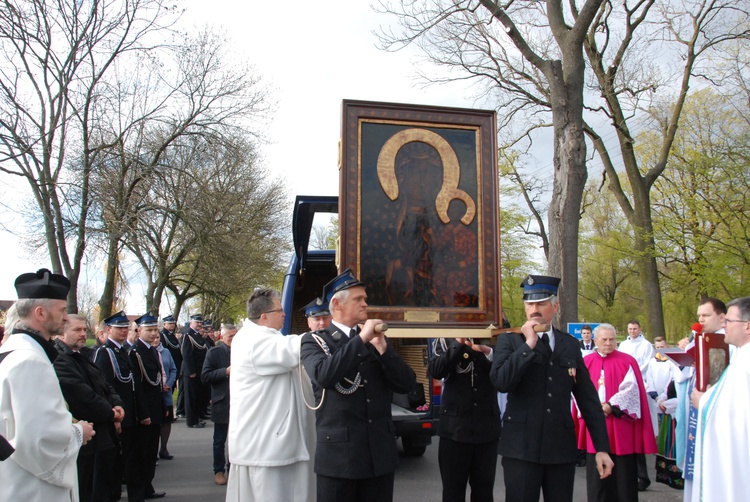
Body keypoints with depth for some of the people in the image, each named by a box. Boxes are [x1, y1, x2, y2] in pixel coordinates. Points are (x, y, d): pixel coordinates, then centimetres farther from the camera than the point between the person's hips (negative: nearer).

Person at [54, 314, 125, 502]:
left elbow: (104, 385, 16)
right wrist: (110, 413, -12)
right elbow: (83, 397, -24)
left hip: (103, 438, 10)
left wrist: (117, 405, -3)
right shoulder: (59, 360, -17)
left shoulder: (81, 358, 16)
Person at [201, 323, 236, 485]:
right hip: (222, 402, -2)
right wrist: (225, 371, -21)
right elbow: (205, 376, -11)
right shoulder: (214, 352, -4)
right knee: (220, 440, 9)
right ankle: (219, 471, 21)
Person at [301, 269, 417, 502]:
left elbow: (407, 384, 2)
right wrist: (361, 338, -20)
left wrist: (383, 348, -11)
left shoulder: (377, 339, 11)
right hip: (339, 453, -4)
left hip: (380, 452, 4)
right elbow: (323, 375, -23)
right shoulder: (314, 341, -2)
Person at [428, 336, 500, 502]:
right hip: (455, 426, -1)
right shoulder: (446, 338, 1)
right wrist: (459, 343, -20)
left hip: (487, 427, 2)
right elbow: (435, 371, -13)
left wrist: (488, 352, -21)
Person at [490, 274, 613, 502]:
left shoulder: (570, 344, 9)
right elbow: (500, 382, -17)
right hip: (522, 447, -3)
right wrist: (528, 345, -15)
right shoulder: (510, 340, 0)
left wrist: (602, 447, 6)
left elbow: (588, 398, 9)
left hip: (562, 447, 3)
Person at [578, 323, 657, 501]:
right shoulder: (586, 362, 8)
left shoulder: (627, 361, 1)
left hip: (620, 428, -2)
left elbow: (631, 389, -7)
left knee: (623, 472, 2)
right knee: (596, 473, 7)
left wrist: (611, 406, -16)